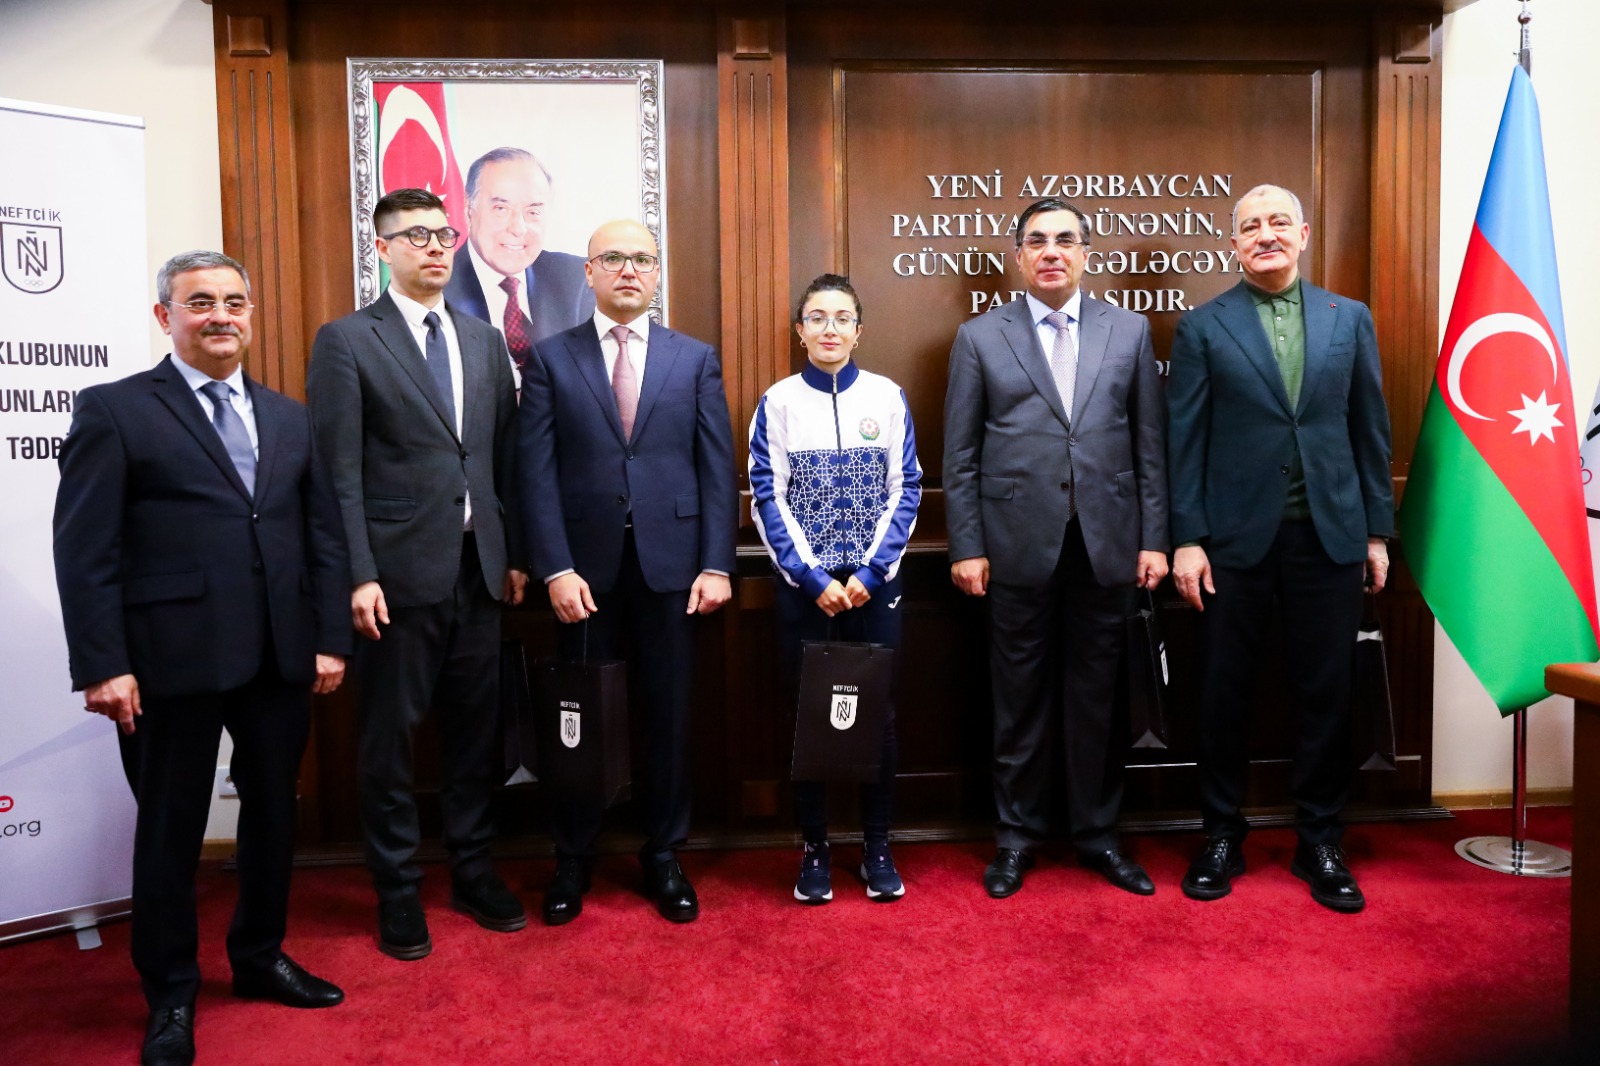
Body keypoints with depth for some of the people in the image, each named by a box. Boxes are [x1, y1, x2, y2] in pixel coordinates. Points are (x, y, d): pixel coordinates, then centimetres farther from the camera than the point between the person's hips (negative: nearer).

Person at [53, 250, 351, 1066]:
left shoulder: (288, 417, 13)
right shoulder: (114, 410, -2)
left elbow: (323, 536, 10)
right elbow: (84, 550, -7)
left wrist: (330, 639, 4)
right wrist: (102, 665, -13)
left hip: (281, 657, 5)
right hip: (174, 659, -4)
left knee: (274, 811, 16)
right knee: (171, 829, 9)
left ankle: (259, 956, 36)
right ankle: (170, 996, 26)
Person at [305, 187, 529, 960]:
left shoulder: (485, 341, 13)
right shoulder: (346, 340, -2)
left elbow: (504, 457, 12)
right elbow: (339, 473, -8)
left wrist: (515, 553, 8)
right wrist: (357, 575, -13)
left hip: (478, 570, 5)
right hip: (398, 573, -4)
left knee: (474, 729, 12)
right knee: (389, 738, 6)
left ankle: (473, 873, 28)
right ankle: (398, 893, 21)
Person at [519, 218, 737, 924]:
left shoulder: (696, 359, 7)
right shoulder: (550, 358, 5)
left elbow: (718, 468, 3)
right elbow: (538, 471, -2)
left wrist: (716, 565, -5)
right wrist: (555, 568, -10)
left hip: (670, 562, 1)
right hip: (585, 564, 0)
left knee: (668, 716, 8)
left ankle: (663, 857, 24)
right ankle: (573, 860, 25)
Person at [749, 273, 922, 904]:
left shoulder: (887, 397, 1)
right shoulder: (778, 403, -1)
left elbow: (906, 491, 0)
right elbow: (767, 499, -3)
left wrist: (869, 574, -9)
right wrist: (814, 580, -10)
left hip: (875, 581, 1)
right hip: (803, 584, 0)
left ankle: (877, 847, 21)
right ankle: (814, 848, 20)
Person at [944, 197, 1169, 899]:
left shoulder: (1129, 331, 8)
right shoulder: (979, 338, 4)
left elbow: (1150, 445, 7)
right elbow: (960, 457, 2)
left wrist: (1154, 540, 2)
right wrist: (966, 547, -4)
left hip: (1107, 546, 2)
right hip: (1019, 546, -1)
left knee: (1096, 698, 10)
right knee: (1020, 700, 8)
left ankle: (1097, 834, 25)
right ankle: (1017, 836, 23)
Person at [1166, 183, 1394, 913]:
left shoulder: (1349, 319, 8)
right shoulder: (1203, 327, 1)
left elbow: (1370, 430, 9)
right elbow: (1185, 441, -2)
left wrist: (1377, 531, 6)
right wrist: (1186, 539, -7)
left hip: (1330, 535, 2)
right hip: (1237, 538, -2)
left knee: (1325, 693, 7)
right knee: (1224, 694, 6)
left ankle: (1319, 844, 23)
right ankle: (1221, 838, 22)